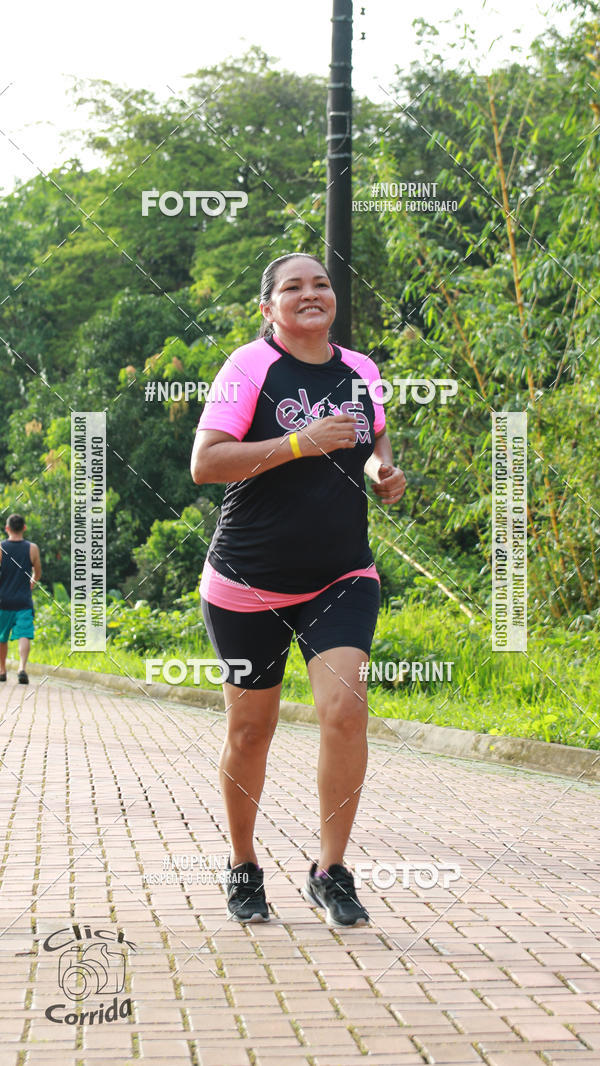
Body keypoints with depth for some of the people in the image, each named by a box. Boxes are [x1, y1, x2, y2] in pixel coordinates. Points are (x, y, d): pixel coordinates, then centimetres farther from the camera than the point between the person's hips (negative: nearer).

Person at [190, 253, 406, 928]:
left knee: (344, 707, -17)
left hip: (341, 577, 3)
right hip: (249, 582, -3)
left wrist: (384, 471, 3)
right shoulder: (251, 366, -8)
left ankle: (329, 873, -4)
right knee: (250, 728, 5)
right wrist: (299, 444, -23)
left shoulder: (359, 370, 6)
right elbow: (204, 463, -16)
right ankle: (243, 868, 27)